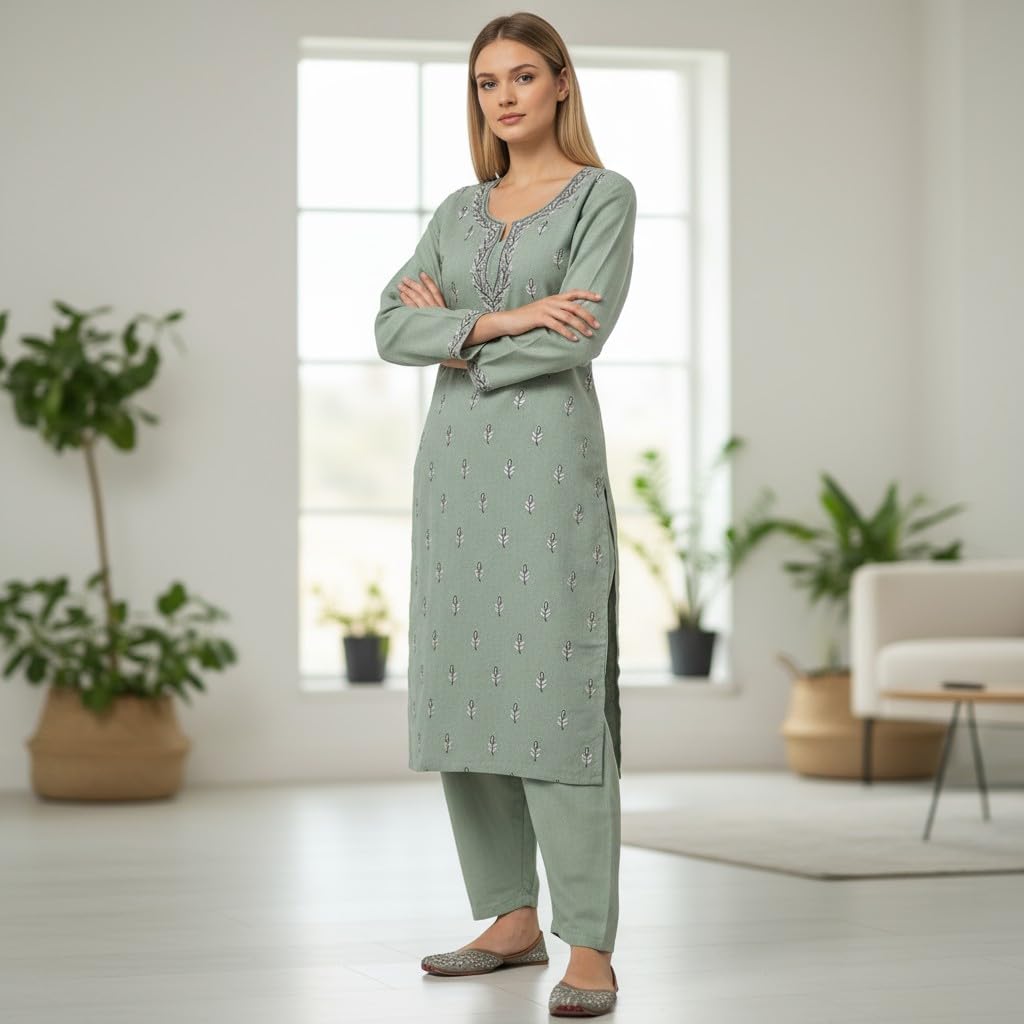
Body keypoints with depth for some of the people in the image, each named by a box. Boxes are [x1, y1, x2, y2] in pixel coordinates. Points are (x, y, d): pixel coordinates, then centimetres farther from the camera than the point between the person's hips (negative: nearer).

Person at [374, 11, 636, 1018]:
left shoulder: (603, 196, -1)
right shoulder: (458, 210, 15)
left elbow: (576, 340, -14)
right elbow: (393, 329, 2)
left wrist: (453, 327, -4)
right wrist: (501, 321, -12)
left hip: (548, 456, -6)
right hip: (455, 459, 6)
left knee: (557, 695, -11)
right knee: (462, 689, 6)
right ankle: (513, 918, 16)